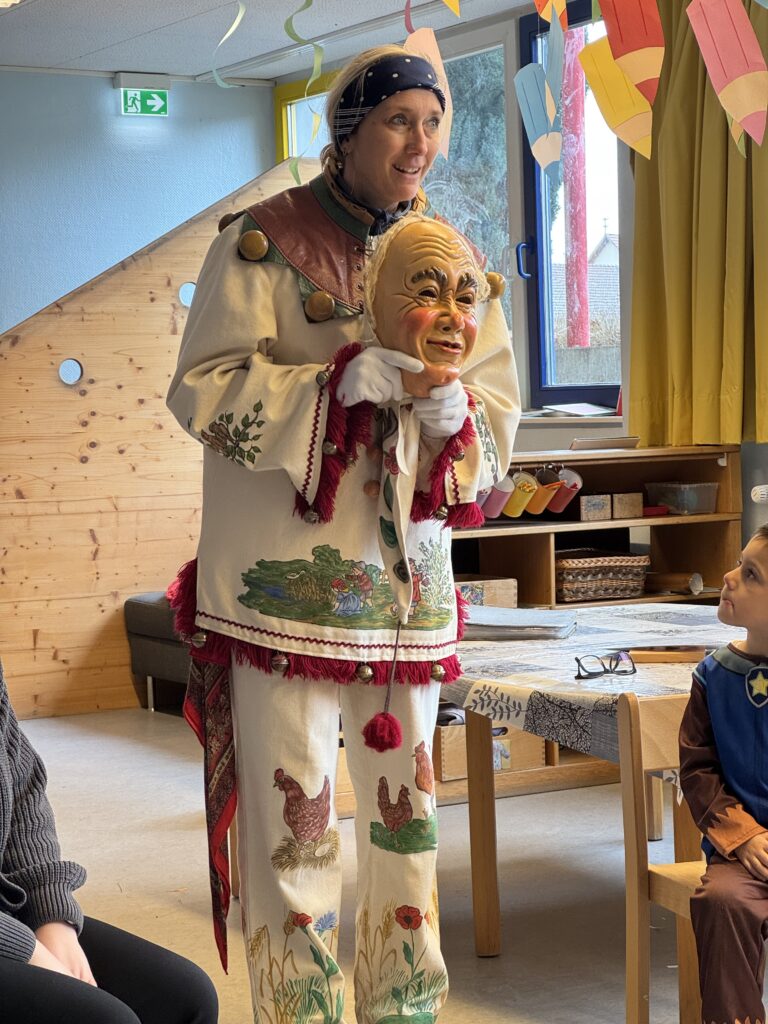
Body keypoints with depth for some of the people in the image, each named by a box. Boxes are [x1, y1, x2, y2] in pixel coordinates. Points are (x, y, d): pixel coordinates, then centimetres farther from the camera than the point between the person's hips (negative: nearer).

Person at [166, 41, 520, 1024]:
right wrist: (346, 378, -19)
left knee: (404, 818, 11)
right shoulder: (264, 239, -3)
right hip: (284, 581, -5)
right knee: (293, 825, -4)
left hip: (405, 581, 5)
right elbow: (202, 390, -9)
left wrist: (450, 408, -12)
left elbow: (498, 429, 12)